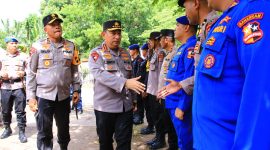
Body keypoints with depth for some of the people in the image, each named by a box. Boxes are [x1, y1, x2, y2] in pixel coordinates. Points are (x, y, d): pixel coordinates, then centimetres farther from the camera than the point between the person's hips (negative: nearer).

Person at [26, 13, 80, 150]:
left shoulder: (71, 46, 3)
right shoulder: (38, 46, -4)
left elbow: (74, 70, 10)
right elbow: (31, 73, -3)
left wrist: (76, 90, 5)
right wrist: (31, 97, -6)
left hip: (64, 96, 3)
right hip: (43, 96, -2)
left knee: (64, 129, 18)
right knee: (44, 133, 5)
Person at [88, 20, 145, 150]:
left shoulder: (125, 54, 11)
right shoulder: (96, 53, -6)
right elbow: (100, 74, -24)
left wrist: (133, 99, 19)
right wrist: (125, 83, -34)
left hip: (126, 106, 4)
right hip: (105, 106, -4)